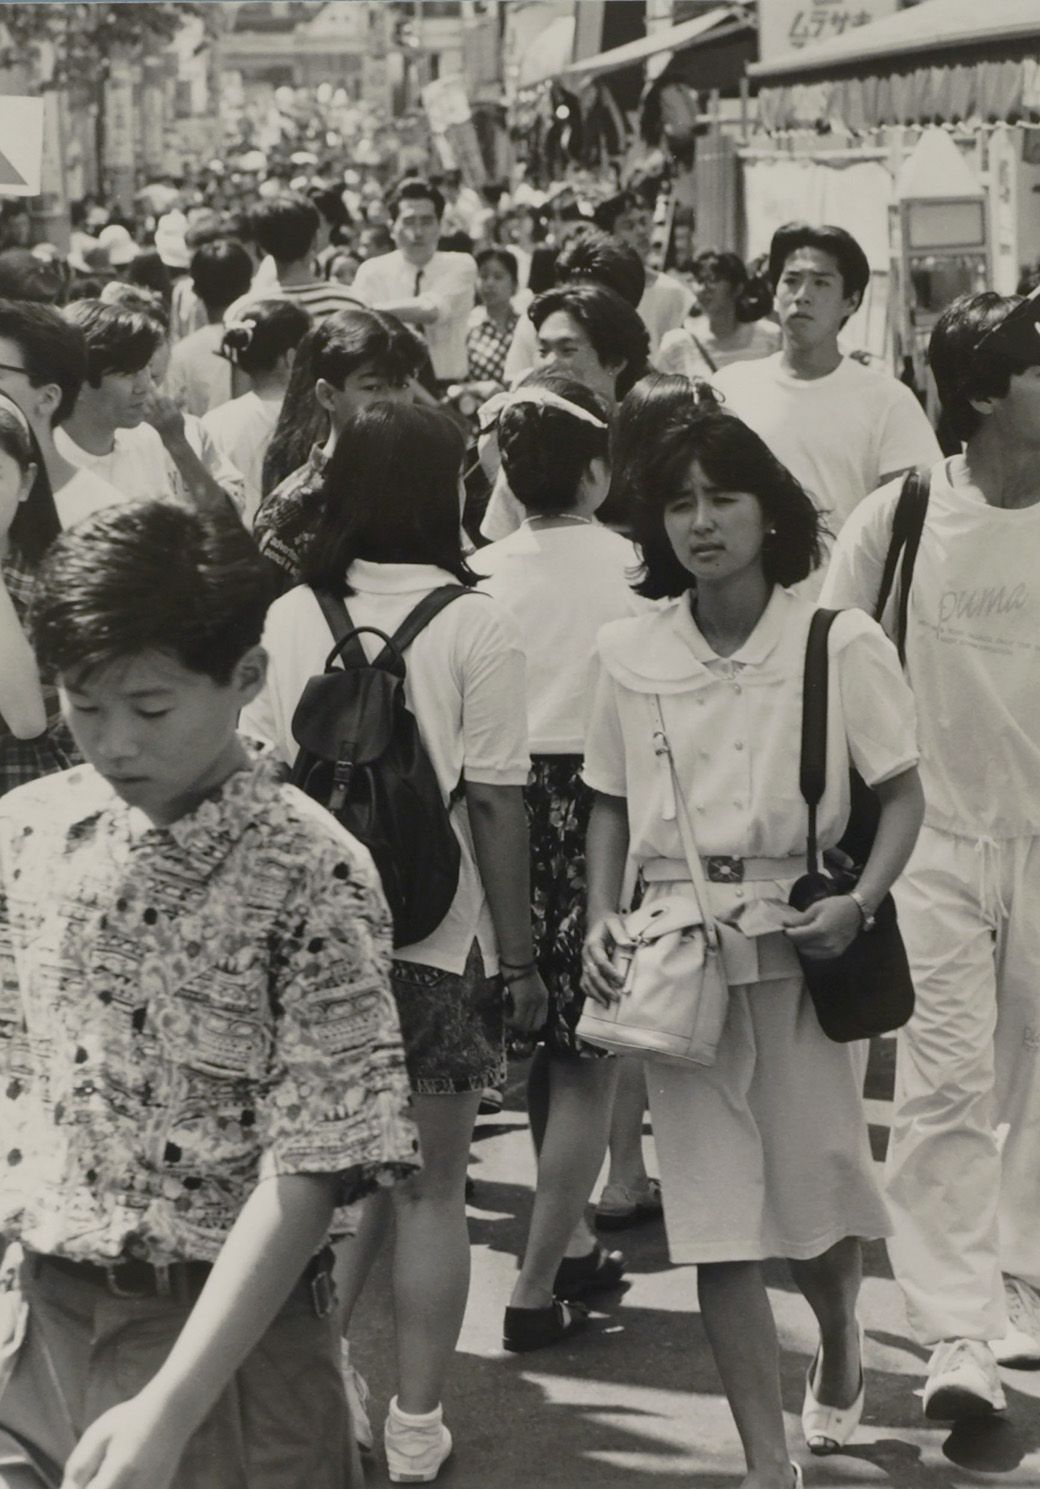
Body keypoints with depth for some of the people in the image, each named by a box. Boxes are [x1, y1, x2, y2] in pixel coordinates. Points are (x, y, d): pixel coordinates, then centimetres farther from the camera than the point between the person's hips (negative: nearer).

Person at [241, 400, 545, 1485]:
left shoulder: (287, 620, -1)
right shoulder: (471, 627, -10)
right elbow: (495, 806, -10)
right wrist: (519, 957, -1)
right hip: (439, 942, -3)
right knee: (431, 1185, 9)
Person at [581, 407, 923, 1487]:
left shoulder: (839, 644, -6)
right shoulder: (630, 649, 3)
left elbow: (901, 795, -2)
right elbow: (609, 804, 12)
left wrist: (860, 902, -16)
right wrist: (601, 920, -1)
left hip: (799, 945, -2)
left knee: (816, 1185, 4)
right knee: (713, 1211, 0)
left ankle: (839, 1346, 40)